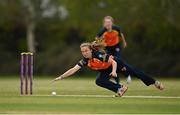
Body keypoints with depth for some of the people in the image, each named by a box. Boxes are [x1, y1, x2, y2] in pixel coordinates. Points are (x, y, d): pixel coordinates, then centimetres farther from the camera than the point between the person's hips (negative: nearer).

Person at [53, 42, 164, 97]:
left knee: (134, 72, -7)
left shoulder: (99, 54, -34)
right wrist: (61, 77, -32)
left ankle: (154, 82, 6)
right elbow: (73, 70, -24)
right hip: (105, 71, 5)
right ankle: (120, 88, -12)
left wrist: (114, 71, -51)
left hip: (116, 63, -5)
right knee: (99, 81, -20)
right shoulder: (85, 61, -20)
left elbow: (113, 62, -34)